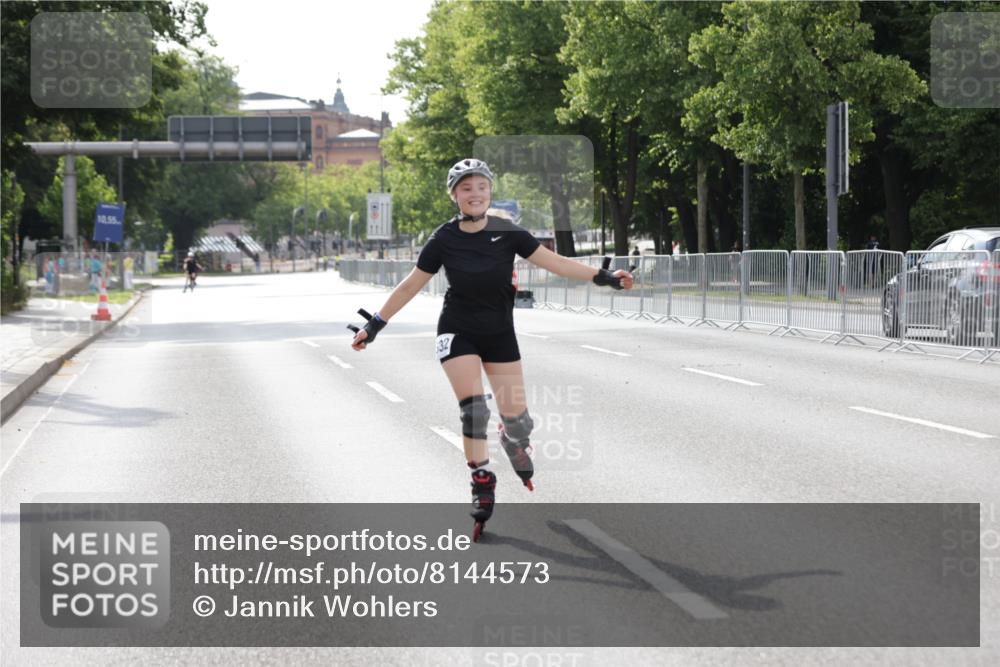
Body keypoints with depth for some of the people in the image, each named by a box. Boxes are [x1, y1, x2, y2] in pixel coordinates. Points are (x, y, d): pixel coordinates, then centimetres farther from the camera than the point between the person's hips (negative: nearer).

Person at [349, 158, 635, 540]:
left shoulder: (507, 233, -10)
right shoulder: (444, 240, -10)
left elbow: (554, 262, -12)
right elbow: (411, 285, -1)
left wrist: (603, 277, -21)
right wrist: (374, 326, -1)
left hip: (500, 333, 1)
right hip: (457, 332, -1)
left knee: (516, 417, 0)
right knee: (473, 409, -17)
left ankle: (512, 442, 37)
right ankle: (482, 481, -1)